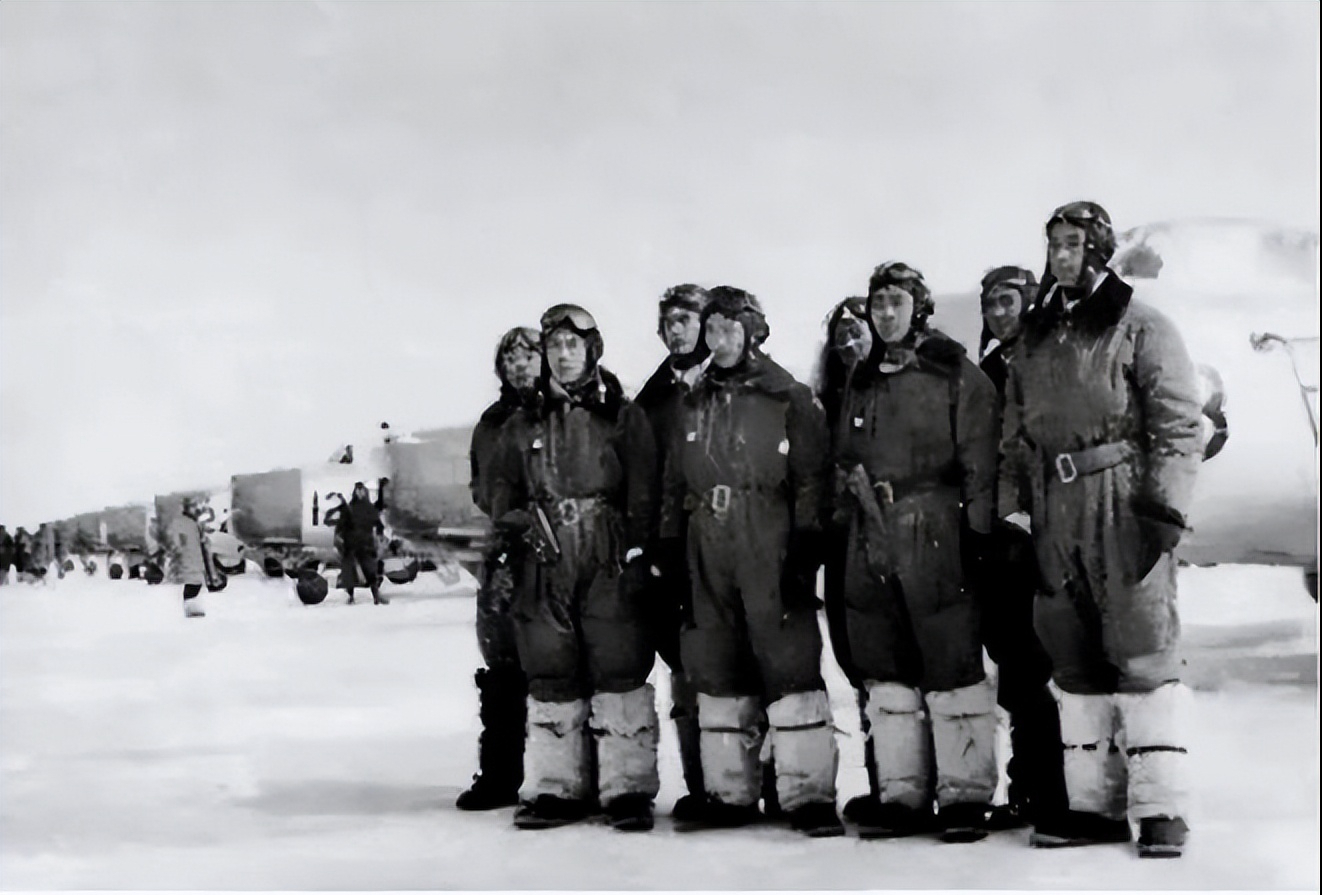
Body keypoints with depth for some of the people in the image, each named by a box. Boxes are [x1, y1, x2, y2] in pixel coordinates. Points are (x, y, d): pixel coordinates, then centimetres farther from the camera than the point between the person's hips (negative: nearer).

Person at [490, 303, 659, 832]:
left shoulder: (622, 417, 6)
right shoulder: (522, 425, 15)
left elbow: (643, 492, 1)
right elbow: (504, 493, 20)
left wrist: (637, 553, -8)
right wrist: (516, 527, 2)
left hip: (609, 567, -3)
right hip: (546, 566, 3)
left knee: (619, 671, -6)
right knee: (551, 678, 5)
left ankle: (627, 789, -1)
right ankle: (555, 788, 12)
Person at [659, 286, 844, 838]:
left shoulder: (789, 398, 2)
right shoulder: (695, 405, 17)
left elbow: (811, 479, -3)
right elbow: (674, 487, 19)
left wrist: (805, 550, -11)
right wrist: (669, 552, 12)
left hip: (771, 553, -5)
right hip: (708, 559, 5)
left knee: (790, 666, -10)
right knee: (717, 673, 7)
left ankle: (808, 795, -6)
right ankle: (730, 793, 15)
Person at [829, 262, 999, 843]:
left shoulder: (956, 374, 1)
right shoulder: (861, 384, 18)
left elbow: (979, 461, -5)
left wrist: (978, 530, -11)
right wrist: (841, 528, 14)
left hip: (934, 534, -6)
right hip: (871, 540, 6)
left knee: (952, 663, -4)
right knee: (885, 671, 7)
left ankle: (964, 794, 2)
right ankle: (901, 794, 14)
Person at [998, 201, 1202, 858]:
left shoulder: (1140, 327, -1)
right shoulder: (1034, 338, 17)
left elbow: (1179, 422, -7)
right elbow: (1015, 436, 18)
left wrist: (1166, 505, -15)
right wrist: (1004, 505, 10)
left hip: (1123, 503, -6)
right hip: (1054, 513, 6)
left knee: (1143, 654, -7)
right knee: (1075, 663, 8)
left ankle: (1160, 808, -1)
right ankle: (1094, 804, 15)